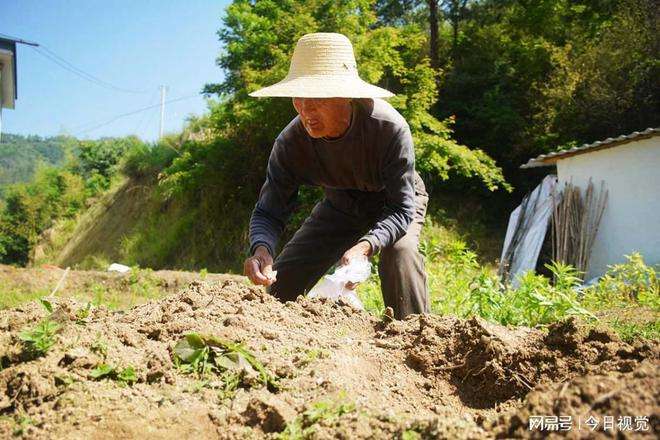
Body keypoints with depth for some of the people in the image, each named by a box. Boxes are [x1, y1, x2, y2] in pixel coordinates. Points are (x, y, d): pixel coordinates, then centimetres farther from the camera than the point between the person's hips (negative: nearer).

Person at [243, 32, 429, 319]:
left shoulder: (390, 128, -38)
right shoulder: (290, 143, -29)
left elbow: (402, 208, -34)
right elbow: (268, 212, -22)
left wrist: (364, 247, -53)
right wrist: (261, 249, -46)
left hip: (393, 202, -3)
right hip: (339, 206, 3)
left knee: (400, 255, -35)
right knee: (282, 276, -4)